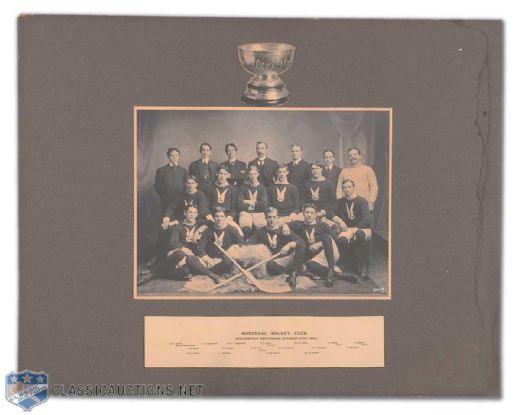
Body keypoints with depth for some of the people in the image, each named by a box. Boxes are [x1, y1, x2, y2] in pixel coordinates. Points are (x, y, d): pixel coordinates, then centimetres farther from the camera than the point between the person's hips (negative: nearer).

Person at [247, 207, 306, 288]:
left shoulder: (284, 229, 9)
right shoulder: (260, 232, 13)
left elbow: (301, 242, -3)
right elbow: (248, 245, 0)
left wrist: (289, 245, -23)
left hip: (288, 259, 0)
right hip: (273, 262, 0)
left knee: (300, 247, -25)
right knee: (269, 265, -35)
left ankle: (293, 273, -25)